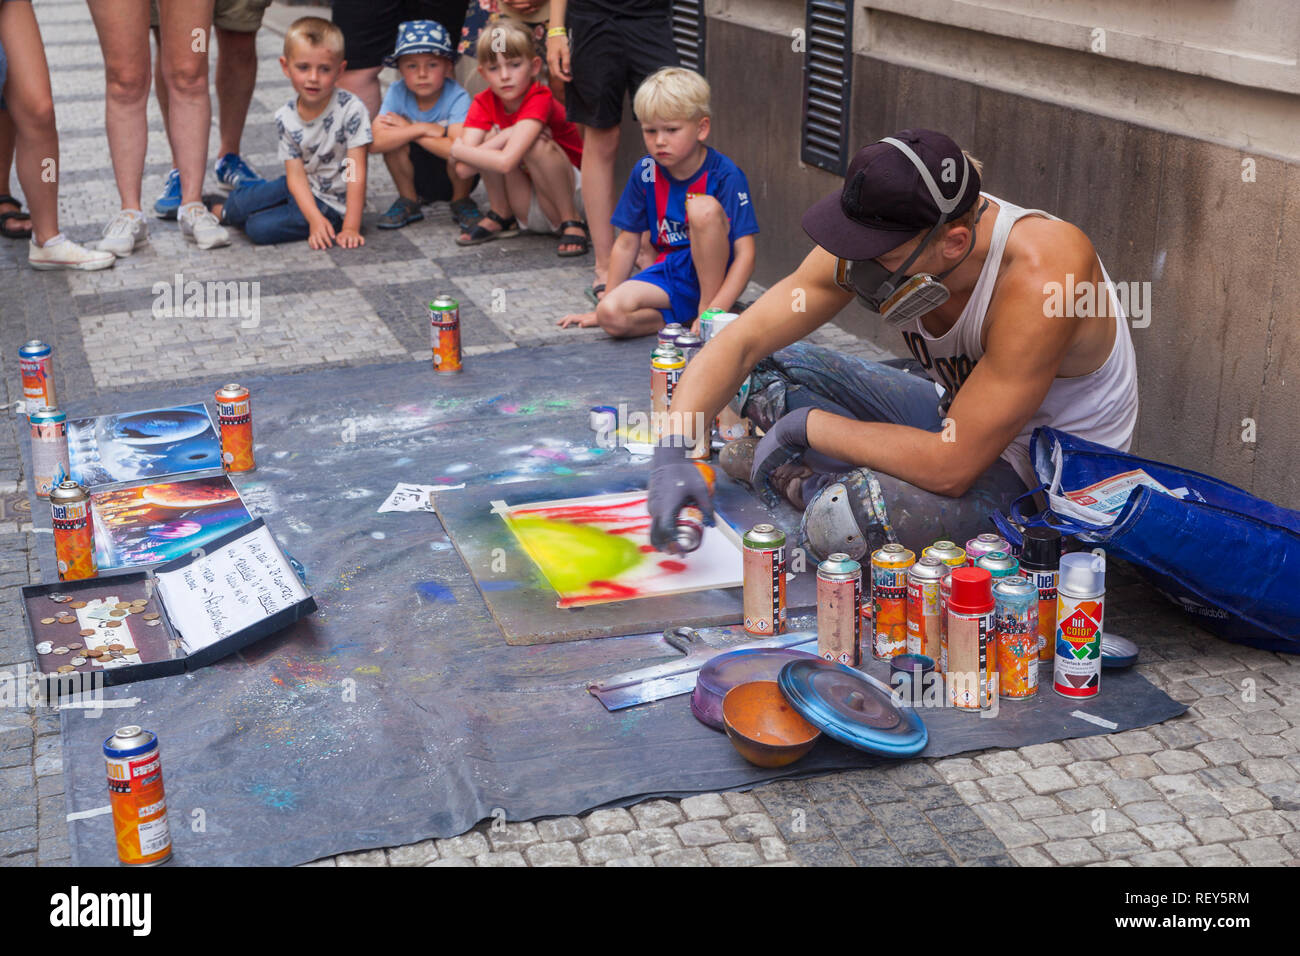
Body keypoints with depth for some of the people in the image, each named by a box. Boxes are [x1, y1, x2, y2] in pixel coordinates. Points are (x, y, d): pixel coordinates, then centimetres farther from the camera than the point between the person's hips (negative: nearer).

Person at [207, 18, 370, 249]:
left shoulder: (351, 110, -23)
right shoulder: (286, 117, -8)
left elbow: (356, 174, -23)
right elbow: (296, 174, -10)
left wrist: (351, 227, -27)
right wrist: (315, 218, -27)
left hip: (333, 203, -5)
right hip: (303, 189, 5)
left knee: (260, 229, -16)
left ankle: (222, 212, 17)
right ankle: (222, 210, 33)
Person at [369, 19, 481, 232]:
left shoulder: (457, 97, -24)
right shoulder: (396, 93, -15)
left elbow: (458, 148, -39)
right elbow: (375, 143, -27)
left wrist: (408, 129, -28)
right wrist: (421, 129, -33)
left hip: (454, 176, -3)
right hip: (416, 177, 3)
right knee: (395, 140, -23)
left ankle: (461, 202, -1)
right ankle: (408, 200, 2)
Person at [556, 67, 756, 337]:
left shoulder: (725, 175, -14)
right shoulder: (645, 173, -1)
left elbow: (745, 254, -19)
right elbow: (627, 243, 8)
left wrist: (714, 312, -30)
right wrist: (605, 307, 11)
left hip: (716, 273, -3)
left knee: (704, 207, -31)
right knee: (611, 315, -25)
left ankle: (707, 306, -17)